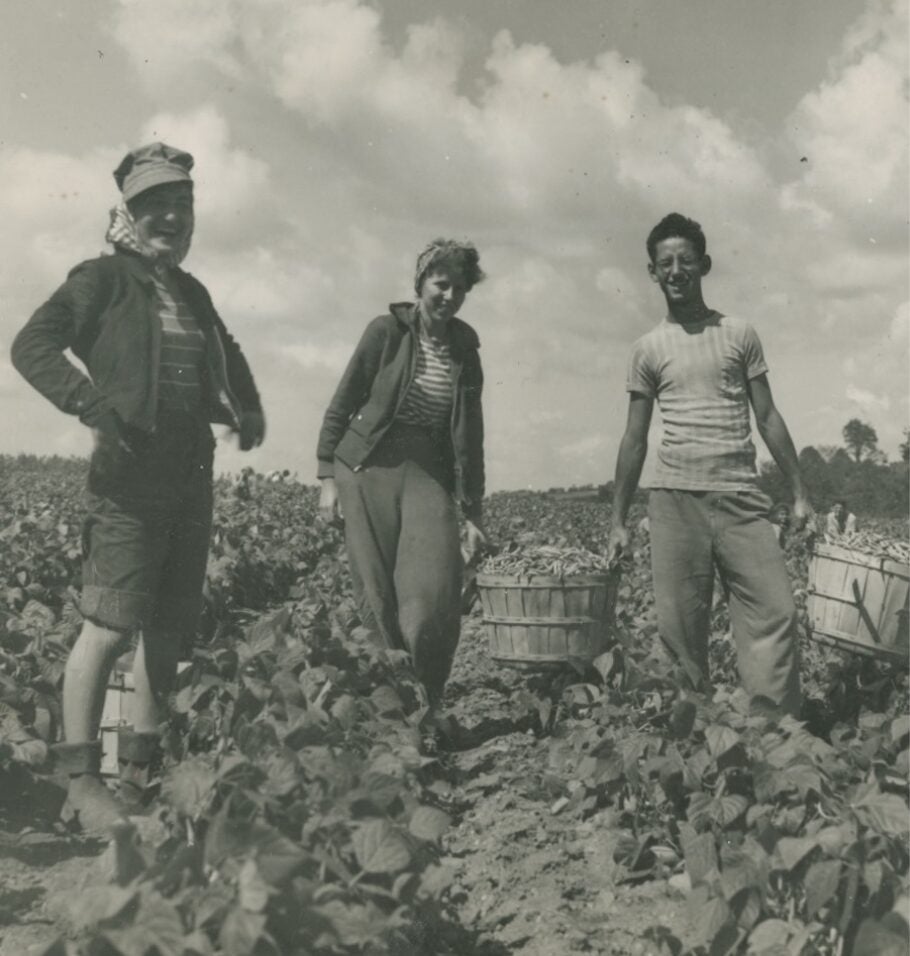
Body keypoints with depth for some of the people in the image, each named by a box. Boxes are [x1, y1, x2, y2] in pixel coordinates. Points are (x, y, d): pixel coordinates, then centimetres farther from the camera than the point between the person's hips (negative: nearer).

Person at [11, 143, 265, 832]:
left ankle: (142, 770, 21)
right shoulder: (105, 277, 0)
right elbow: (32, 345, -10)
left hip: (192, 478, 7)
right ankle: (83, 782, 3)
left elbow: (226, 356, 36)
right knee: (110, 627, -9)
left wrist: (248, 408, 18)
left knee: (170, 627, 9)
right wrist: (93, 402, -24)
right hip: (129, 478, -7)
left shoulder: (193, 293, 19)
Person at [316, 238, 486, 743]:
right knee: (378, 596, -1)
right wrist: (327, 477, -3)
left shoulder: (465, 351, 9)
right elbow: (341, 405, 2)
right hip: (369, 469, -2)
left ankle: (427, 706, 9)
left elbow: (470, 439, 13)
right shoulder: (386, 331, -1)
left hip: (429, 477, 2)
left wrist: (474, 514, 10)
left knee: (436, 596, -11)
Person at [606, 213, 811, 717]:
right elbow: (634, 439, 10)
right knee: (680, 627, -1)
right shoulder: (648, 349, 9)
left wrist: (799, 492, 5)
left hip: (741, 497, 1)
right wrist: (618, 521, 7)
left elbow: (767, 417, 11)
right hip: (675, 498, 0)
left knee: (775, 611, -8)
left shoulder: (740, 334, 10)